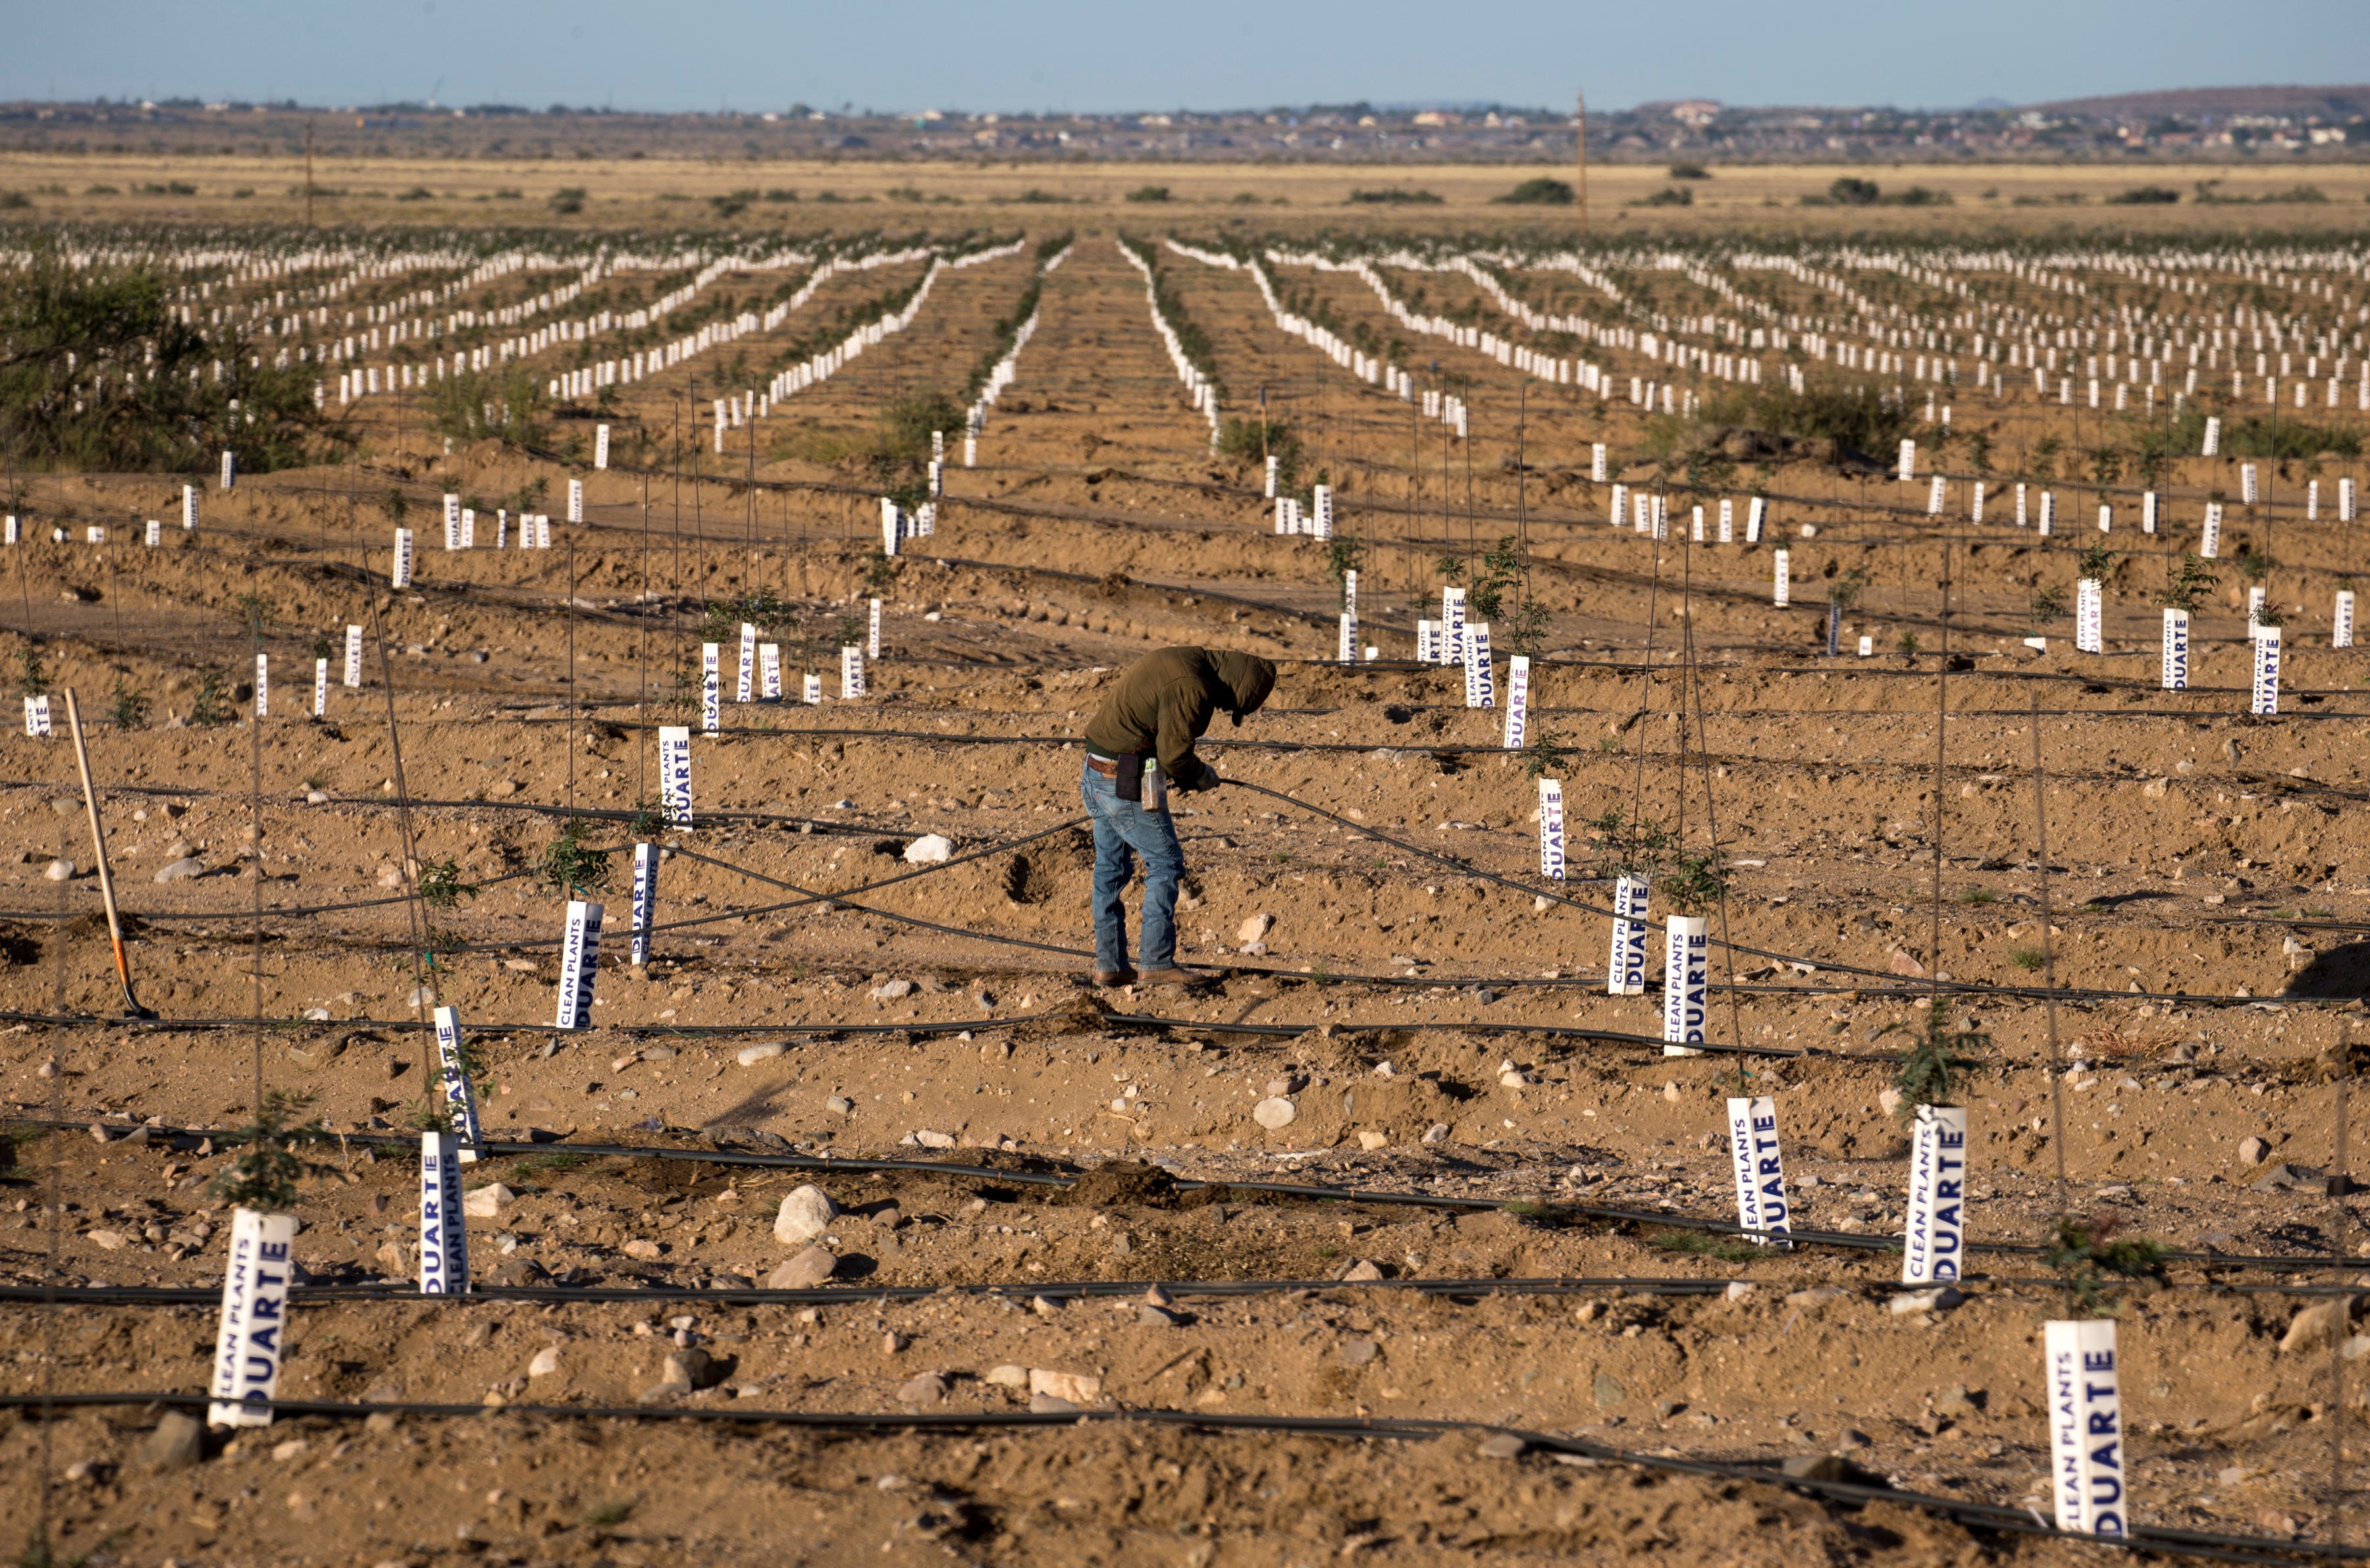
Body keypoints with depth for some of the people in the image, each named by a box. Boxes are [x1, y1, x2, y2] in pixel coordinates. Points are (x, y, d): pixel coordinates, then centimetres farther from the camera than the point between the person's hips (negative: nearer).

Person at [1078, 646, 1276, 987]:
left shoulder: (1183, 662, 11)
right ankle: (1157, 963, -1)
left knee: (1111, 866, 14)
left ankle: (1109, 964, 18)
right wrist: (1203, 777, 2)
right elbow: (1174, 754, -19)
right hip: (1126, 781, -10)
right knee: (1166, 862, -1)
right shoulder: (1192, 690, -20)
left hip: (1097, 770, 10)